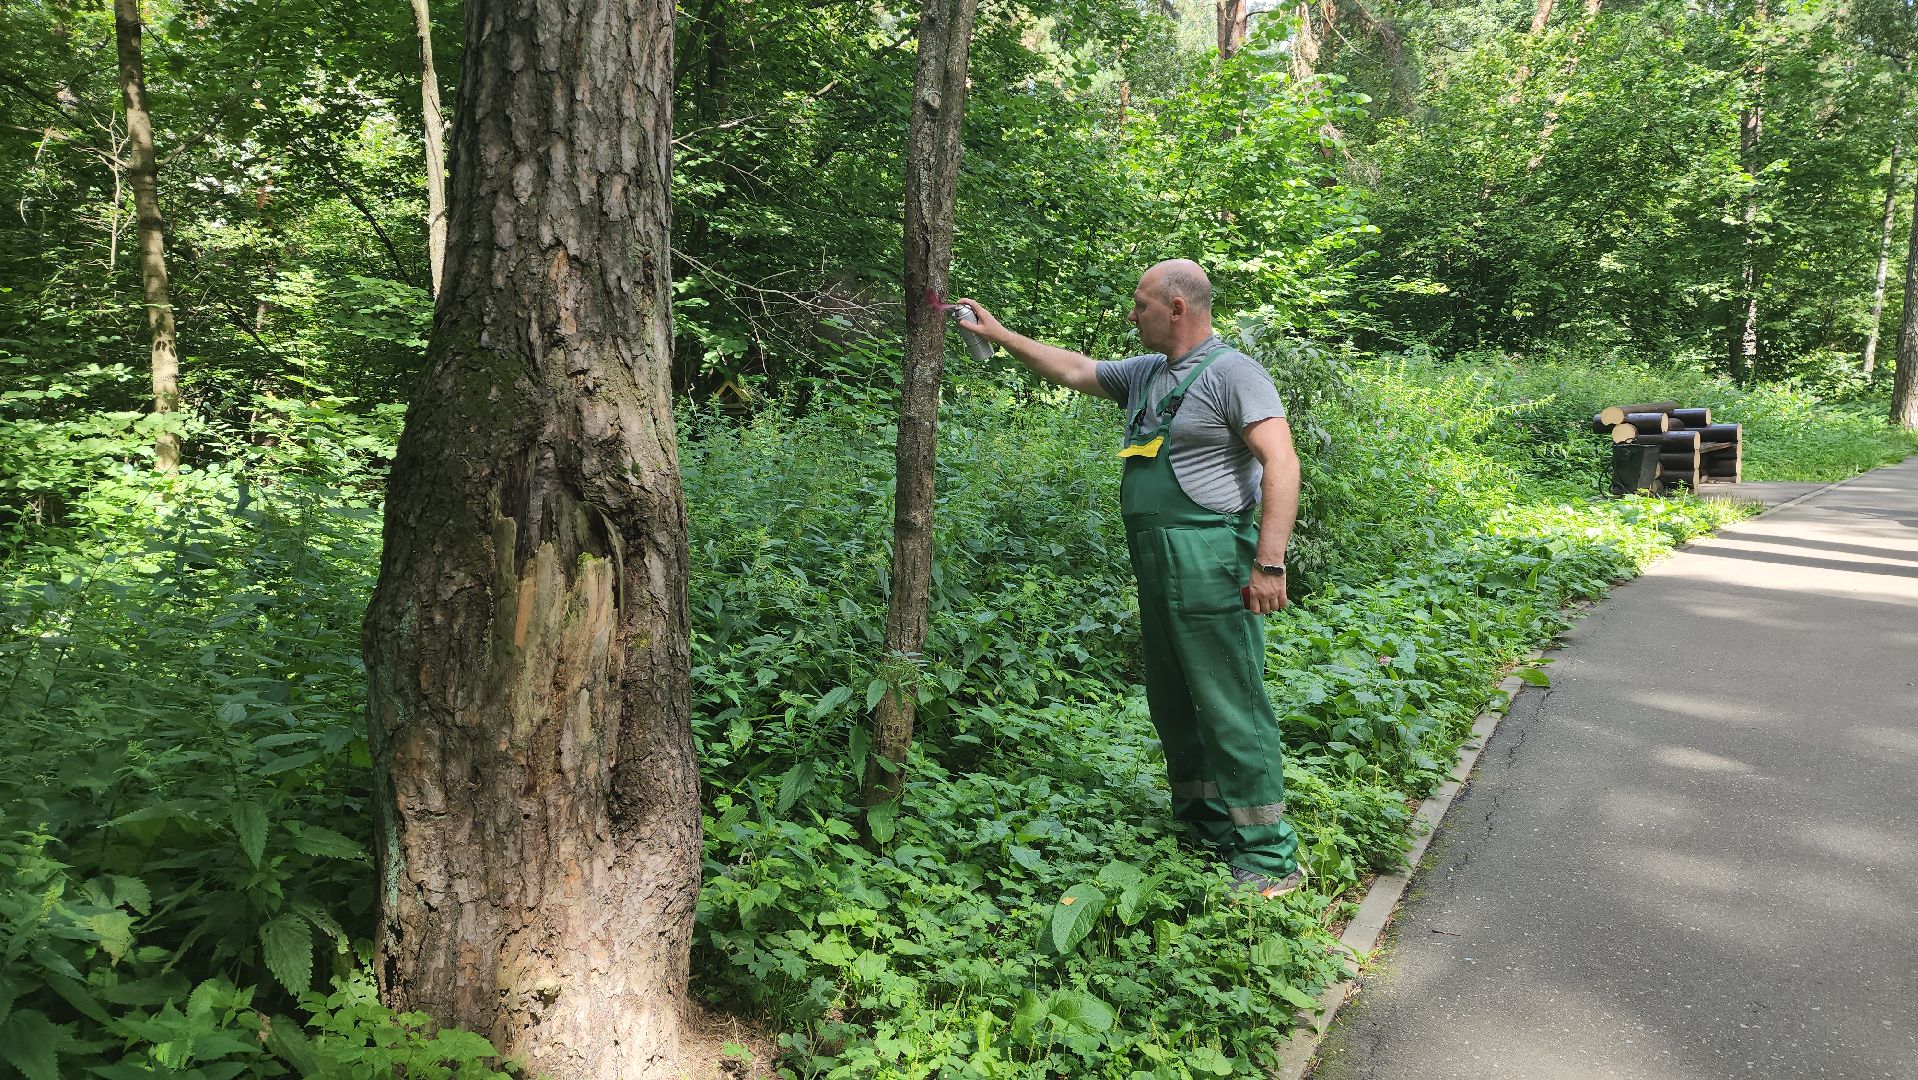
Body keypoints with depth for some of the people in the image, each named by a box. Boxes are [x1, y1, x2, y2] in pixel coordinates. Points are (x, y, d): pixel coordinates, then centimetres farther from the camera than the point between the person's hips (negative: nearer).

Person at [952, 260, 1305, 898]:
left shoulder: (1231, 372, -8)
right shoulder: (1144, 375, 18)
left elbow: (1281, 462, -15)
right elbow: (1073, 370, 30)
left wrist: (1269, 563, -21)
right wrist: (998, 335, 29)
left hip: (1209, 564, -9)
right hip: (1155, 563, 9)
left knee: (1230, 705, -8)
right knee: (1170, 701, 14)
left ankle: (1269, 857, 0)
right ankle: (1202, 825, 27)